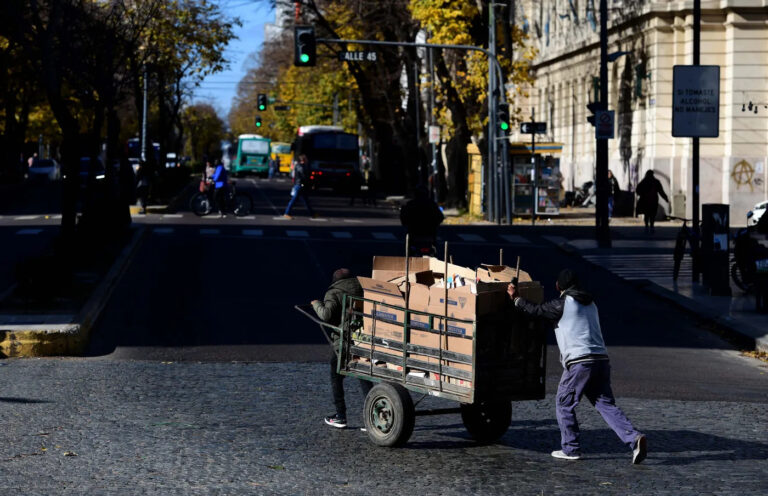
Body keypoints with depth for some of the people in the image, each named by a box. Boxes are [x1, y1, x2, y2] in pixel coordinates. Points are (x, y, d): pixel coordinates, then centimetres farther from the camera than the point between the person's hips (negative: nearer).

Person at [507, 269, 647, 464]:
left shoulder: (562, 304, -2)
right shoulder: (590, 303, 22)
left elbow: (536, 310, 3)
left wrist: (516, 298, 21)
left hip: (579, 362, -6)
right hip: (601, 360, 6)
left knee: (564, 404, 10)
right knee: (606, 404, 4)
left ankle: (570, 449, 12)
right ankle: (633, 438, -14)